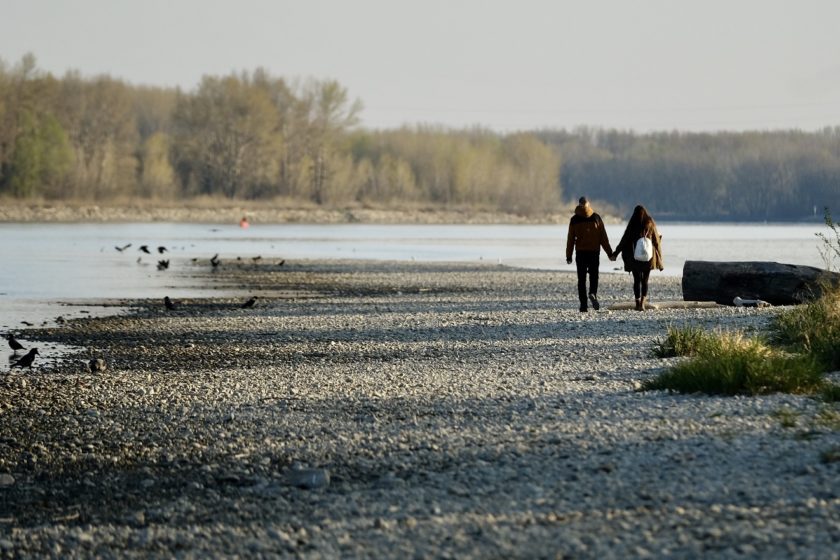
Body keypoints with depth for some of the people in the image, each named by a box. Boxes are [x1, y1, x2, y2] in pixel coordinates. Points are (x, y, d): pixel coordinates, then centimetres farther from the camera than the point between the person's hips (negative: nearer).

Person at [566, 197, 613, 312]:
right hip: (594, 251, 0)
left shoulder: (574, 220, 0)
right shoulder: (596, 218, 0)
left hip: (580, 252, 0)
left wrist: (568, 256, 6)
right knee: (594, 275, 11)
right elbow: (603, 237, 1)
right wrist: (609, 252, 6)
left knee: (581, 279, 5)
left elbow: (570, 239, 1)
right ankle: (593, 294, -17)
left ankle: (583, 304, -2)